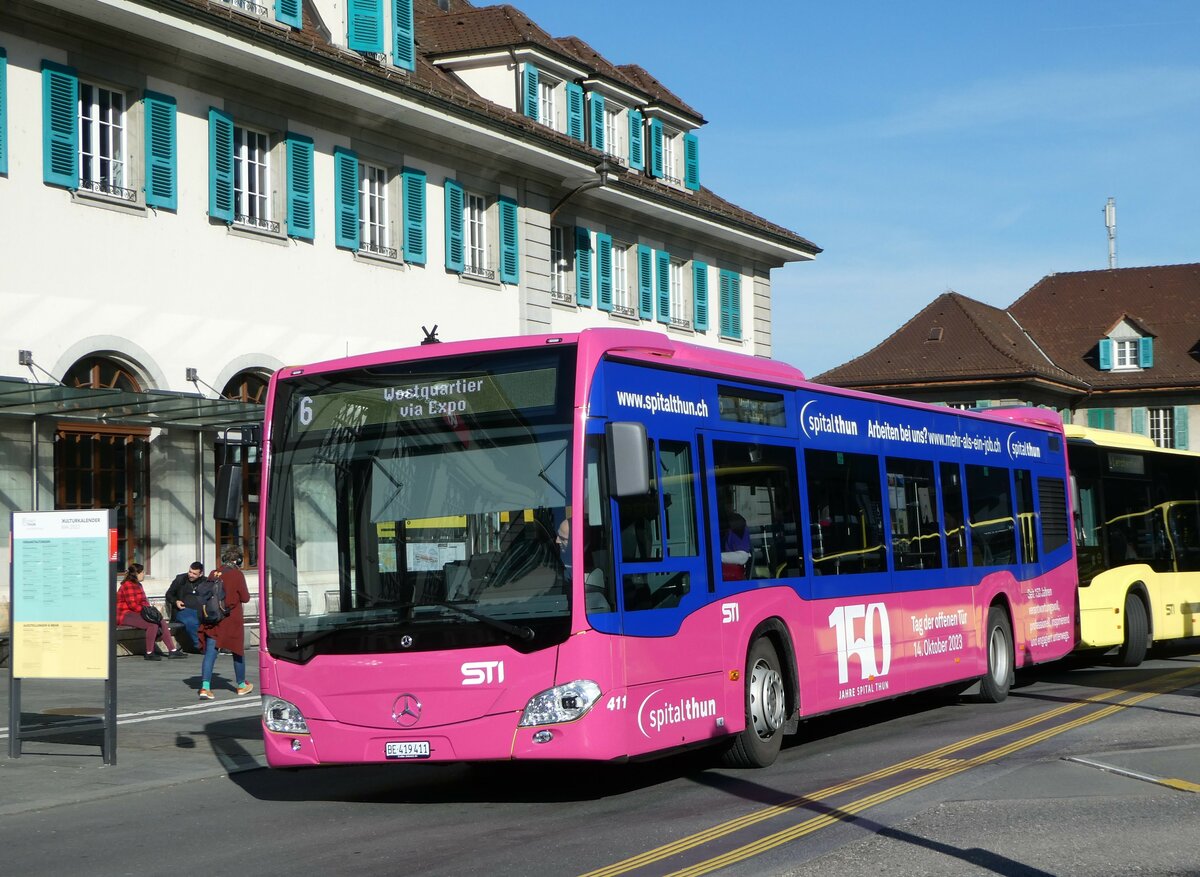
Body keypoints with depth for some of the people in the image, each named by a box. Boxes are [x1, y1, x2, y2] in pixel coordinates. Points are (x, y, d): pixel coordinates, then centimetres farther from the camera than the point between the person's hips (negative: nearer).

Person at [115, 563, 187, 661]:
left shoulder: (138, 585, 20)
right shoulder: (128, 585, -13)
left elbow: (144, 602, 21)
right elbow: (132, 605, -20)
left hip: (137, 613, 10)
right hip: (126, 615, -10)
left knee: (162, 622, -2)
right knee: (153, 624, -28)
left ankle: (172, 650, -3)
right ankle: (149, 653, -23)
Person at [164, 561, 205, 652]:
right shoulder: (180, 579, 13)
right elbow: (169, 594, 21)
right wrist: (175, 601, 1)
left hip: (199, 611, 2)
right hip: (183, 610, -2)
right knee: (191, 622, -38)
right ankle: (199, 646, -23)